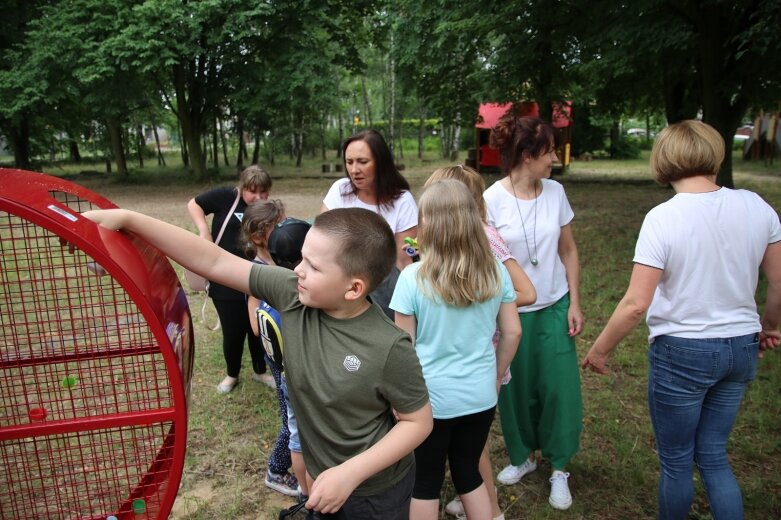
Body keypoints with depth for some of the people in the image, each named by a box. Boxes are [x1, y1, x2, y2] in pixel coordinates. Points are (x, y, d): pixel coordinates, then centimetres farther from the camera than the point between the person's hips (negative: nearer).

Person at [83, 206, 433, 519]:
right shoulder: (291, 295, -18)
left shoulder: (389, 348, -30)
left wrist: (350, 473, -25)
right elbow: (213, 262, -17)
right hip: (323, 472, 5)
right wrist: (127, 219, -20)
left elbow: (419, 422, -18)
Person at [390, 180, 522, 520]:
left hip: (428, 397, -3)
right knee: (469, 473, 23)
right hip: (480, 395, 4)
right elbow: (512, 332, 2)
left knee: (424, 482, 16)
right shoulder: (496, 272, -6)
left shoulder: (412, 278, -17)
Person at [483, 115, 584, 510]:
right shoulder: (491, 200, -14)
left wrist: (575, 303, 2)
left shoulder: (555, 192, -2)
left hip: (554, 307, 3)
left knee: (559, 388, 4)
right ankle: (522, 456, 36)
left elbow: (568, 251, 5)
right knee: (515, 388, 11)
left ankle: (559, 468, 25)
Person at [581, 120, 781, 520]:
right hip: (741, 348, 5)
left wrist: (599, 349, -6)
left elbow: (635, 304, -21)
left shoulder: (662, 218, -19)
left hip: (682, 352, -5)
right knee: (713, 454, 22)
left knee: (676, 460, 16)